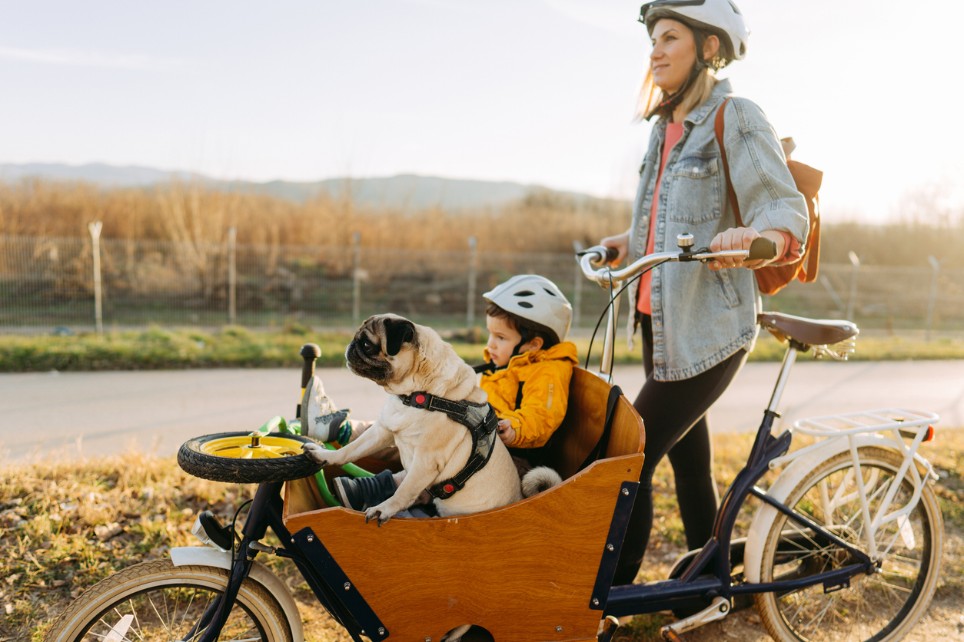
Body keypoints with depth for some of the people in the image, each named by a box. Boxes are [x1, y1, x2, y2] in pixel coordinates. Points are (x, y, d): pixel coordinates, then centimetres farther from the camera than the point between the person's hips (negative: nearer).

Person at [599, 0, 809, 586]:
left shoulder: (737, 119, -8)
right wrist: (629, 243, 12)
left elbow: (790, 212, -17)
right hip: (661, 321, 8)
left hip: (708, 328, -8)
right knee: (688, 460, 15)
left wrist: (752, 236, -36)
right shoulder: (666, 125, 15)